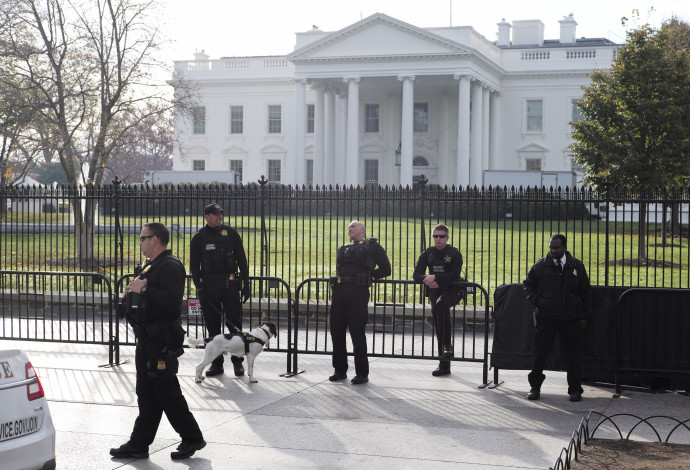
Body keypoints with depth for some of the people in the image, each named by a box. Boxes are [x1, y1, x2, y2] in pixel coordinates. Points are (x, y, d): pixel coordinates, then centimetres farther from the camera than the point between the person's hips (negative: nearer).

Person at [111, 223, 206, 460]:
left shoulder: (171, 266, -14)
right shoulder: (151, 266, 18)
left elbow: (172, 300, -28)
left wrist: (143, 289, -22)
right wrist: (133, 293, 9)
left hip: (162, 341, -10)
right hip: (147, 340, 10)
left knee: (167, 392, -4)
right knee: (146, 394, 12)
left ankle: (192, 438, 8)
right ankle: (138, 445, 16)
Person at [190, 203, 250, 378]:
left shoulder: (231, 234, 5)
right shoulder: (199, 238, 5)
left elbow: (241, 260, 7)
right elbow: (194, 265, 7)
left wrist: (246, 284, 2)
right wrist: (199, 286, -4)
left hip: (230, 284, -1)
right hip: (209, 285, 1)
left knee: (235, 324, -1)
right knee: (213, 326, 5)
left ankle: (238, 362, 10)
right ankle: (216, 363, 13)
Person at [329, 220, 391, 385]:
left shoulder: (372, 246, 7)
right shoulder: (343, 249, 24)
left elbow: (385, 269, 8)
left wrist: (368, 276, 9)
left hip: (358, 292, -6)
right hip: (339, 291, 6)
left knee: (357, 333, -5)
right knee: (336, 331, 5)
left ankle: (362, 373, 3)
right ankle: (340, 370, 17)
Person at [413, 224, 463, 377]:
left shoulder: (455, 254, -7)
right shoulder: (427, 254, 5)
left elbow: (454, 276, -18)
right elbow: (416, 274, -1)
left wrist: (435, 277, -24)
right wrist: (426, 279, -22)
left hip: (451, 291, -5)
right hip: (435, 292, 5)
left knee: (441, 305, -37)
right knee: (438, 327, 4)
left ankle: (448, 345, -28)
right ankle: (444, 365, 13)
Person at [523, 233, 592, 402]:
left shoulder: (577, 266, 6)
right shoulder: (540, 266, 3)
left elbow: (586, 291, 12)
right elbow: (528, 285, 15)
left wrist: (585, 315, 7)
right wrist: (536, 301, -1)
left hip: (571, 318, 1)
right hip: (546, 317, 0)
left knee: (573, 354, 4)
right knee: (540, 352, 3)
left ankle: (575, 389, 15)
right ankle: (535, 387, 16)